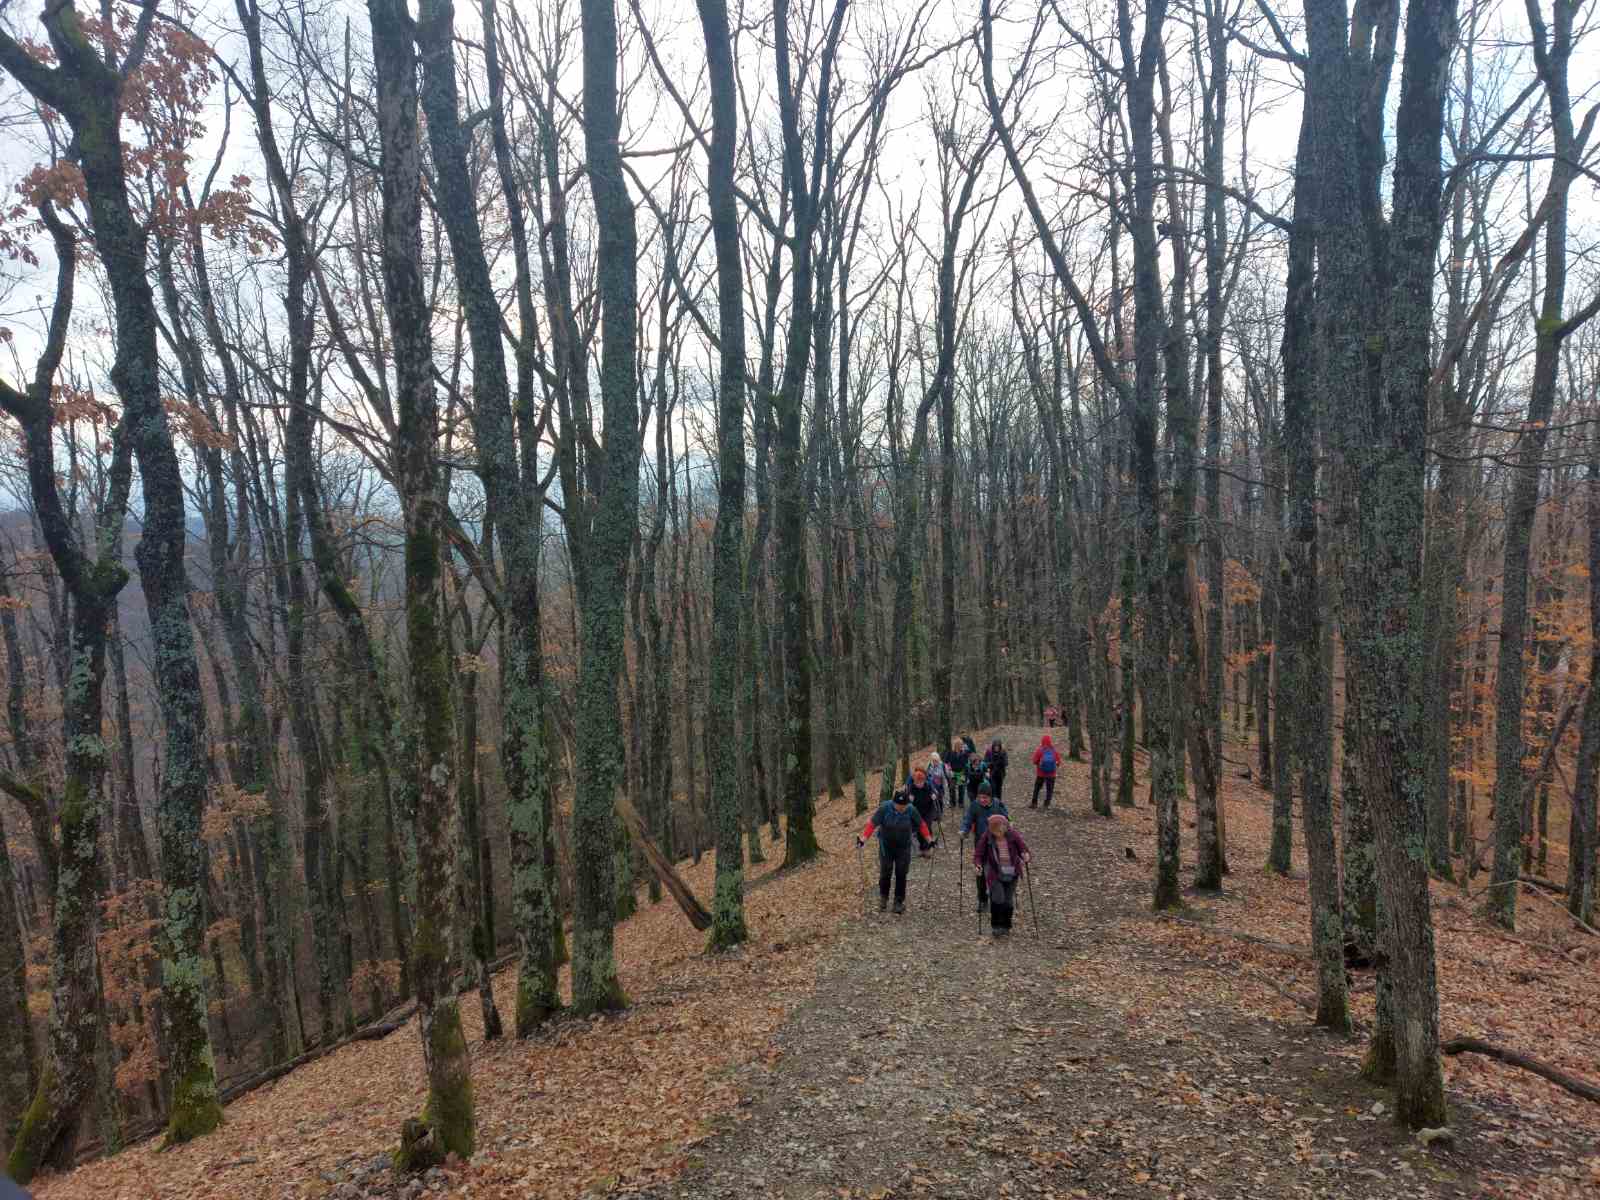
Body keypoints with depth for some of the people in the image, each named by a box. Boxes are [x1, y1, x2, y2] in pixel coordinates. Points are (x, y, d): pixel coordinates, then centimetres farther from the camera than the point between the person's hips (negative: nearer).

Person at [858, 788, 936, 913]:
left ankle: (899, 902, 17)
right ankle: (883, 897, 28)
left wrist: (929, 840, 0)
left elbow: (921, 825, -2)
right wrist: (863, 839, -26)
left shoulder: (911, 810, -15)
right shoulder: (885, 808, -20)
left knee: (901, 875, 3)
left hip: (903, 848, 1)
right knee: (885, 873, 3)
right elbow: (872, 824, -20)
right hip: (886, 847, -1)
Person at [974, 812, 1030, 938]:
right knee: (998, 899, -12)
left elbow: (1023, 847, -4)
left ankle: (1005, 927, 24)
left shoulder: (1013, 834, -9)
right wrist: (978, 863, -22)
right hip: (994, 872, -2)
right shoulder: (987, 836, -10)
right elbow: (978, 853, -4)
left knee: (1008, 900, 6)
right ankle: (996, 926, 5)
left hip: (1011, 872, 2)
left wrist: (1025, 855, -26)